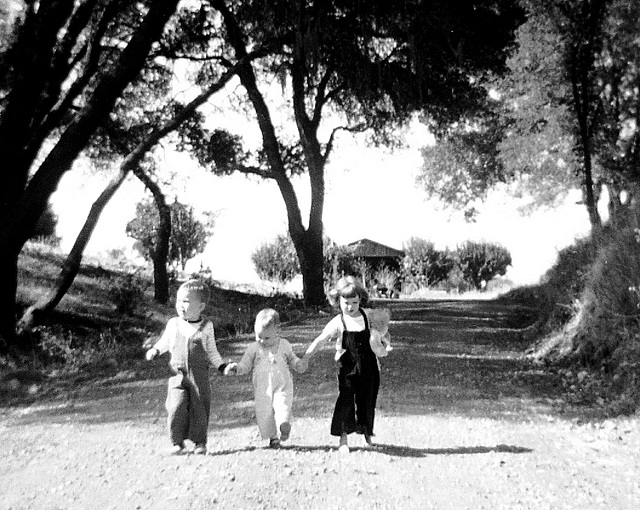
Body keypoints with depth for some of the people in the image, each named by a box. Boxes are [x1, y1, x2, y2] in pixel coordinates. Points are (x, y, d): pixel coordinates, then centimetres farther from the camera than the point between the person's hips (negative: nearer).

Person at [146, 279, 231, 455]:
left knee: (199, 409, 3)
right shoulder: (173, 324, 3)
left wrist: (222, 367, -1)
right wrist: (155, 350, 0)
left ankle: (199, 442, 20)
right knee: (176, 407, -12)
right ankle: (177, 442, 5)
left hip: (199, 376, 0)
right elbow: (165, 342, 19)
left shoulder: (206, 326, 1)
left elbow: (211, 351, 9)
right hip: (178, 374, 1)